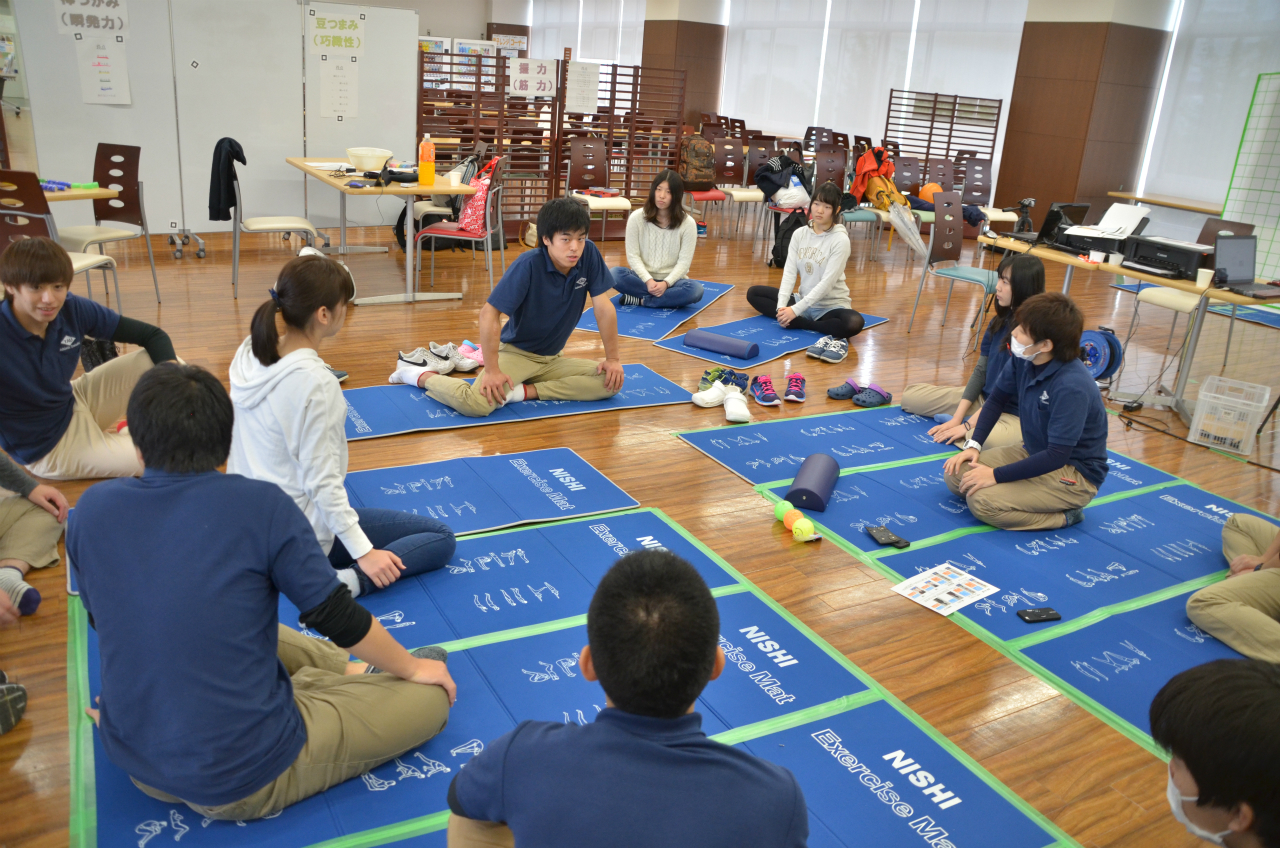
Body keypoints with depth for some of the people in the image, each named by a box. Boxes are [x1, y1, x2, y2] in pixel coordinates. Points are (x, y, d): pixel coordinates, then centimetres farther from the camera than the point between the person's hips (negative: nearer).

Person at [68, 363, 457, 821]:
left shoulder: (90, 510, -5)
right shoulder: (260, 506, -19)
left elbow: (106, 620, 12)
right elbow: (338, 617, -10)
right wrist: (411, 667, 10)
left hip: (135, 766, 6)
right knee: (430, 695, 5)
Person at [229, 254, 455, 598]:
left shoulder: (248, 352, -5)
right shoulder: (315, 383, -28)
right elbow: (321, 482, -24)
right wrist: (364, 552, -20)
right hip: (300, 533, -8)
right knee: (441, 538, -1)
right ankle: (344, 583, -18)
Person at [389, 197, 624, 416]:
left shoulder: (589, 254, -12)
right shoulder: (528, 265, -24)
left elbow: (603, 307, -7)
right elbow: (489, 313, -24)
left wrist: (613, 358, -7)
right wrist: (492, 370, -25)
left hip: (551, 359, 5)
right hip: (515, 353, -5)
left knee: (611, 382, -16)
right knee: (475, 403, -31)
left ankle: (524, 391, -13)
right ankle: (419, 374, 1)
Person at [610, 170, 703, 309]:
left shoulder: (688, 223, -7)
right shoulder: (637, 217, -5)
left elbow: (684, 261, -8)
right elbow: (633, 256, -6)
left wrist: (666, 283, -24)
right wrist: (648, 281, -21)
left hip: (671, 280, 0)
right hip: (643, 277, 1)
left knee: (695, 289, -33)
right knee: (613, 273, -29)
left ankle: (641, 300, -21)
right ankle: (670, 298, -24)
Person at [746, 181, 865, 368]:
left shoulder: (840, 240, -15)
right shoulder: (799, 234, 0)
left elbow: (827, 283, -21)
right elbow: (789, 272, -6)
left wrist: (796, 310, -26)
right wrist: (781, 305, -21)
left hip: (831, 306, -6)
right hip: (803, 301, 6)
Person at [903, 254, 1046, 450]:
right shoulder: (999, 323, 4)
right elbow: (980, 371, 3)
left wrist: (968, 425, -19)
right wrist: (956, 418, -6)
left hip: (1015, 414, -8)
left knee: (988, 439, -43)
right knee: (911, 397, 3)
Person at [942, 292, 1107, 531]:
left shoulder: (1073, 387, -31)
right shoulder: (1023, 359, -9)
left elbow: (1057, 455, -30)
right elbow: (997, 399, 9)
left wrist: (997, 475, -26)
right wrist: (973, 445, -2)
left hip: (1074, 475, -8)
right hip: (1033, 453, 8)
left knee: (982, 501, -25)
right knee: (955, 475, -6)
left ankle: (1063, 516, -5)